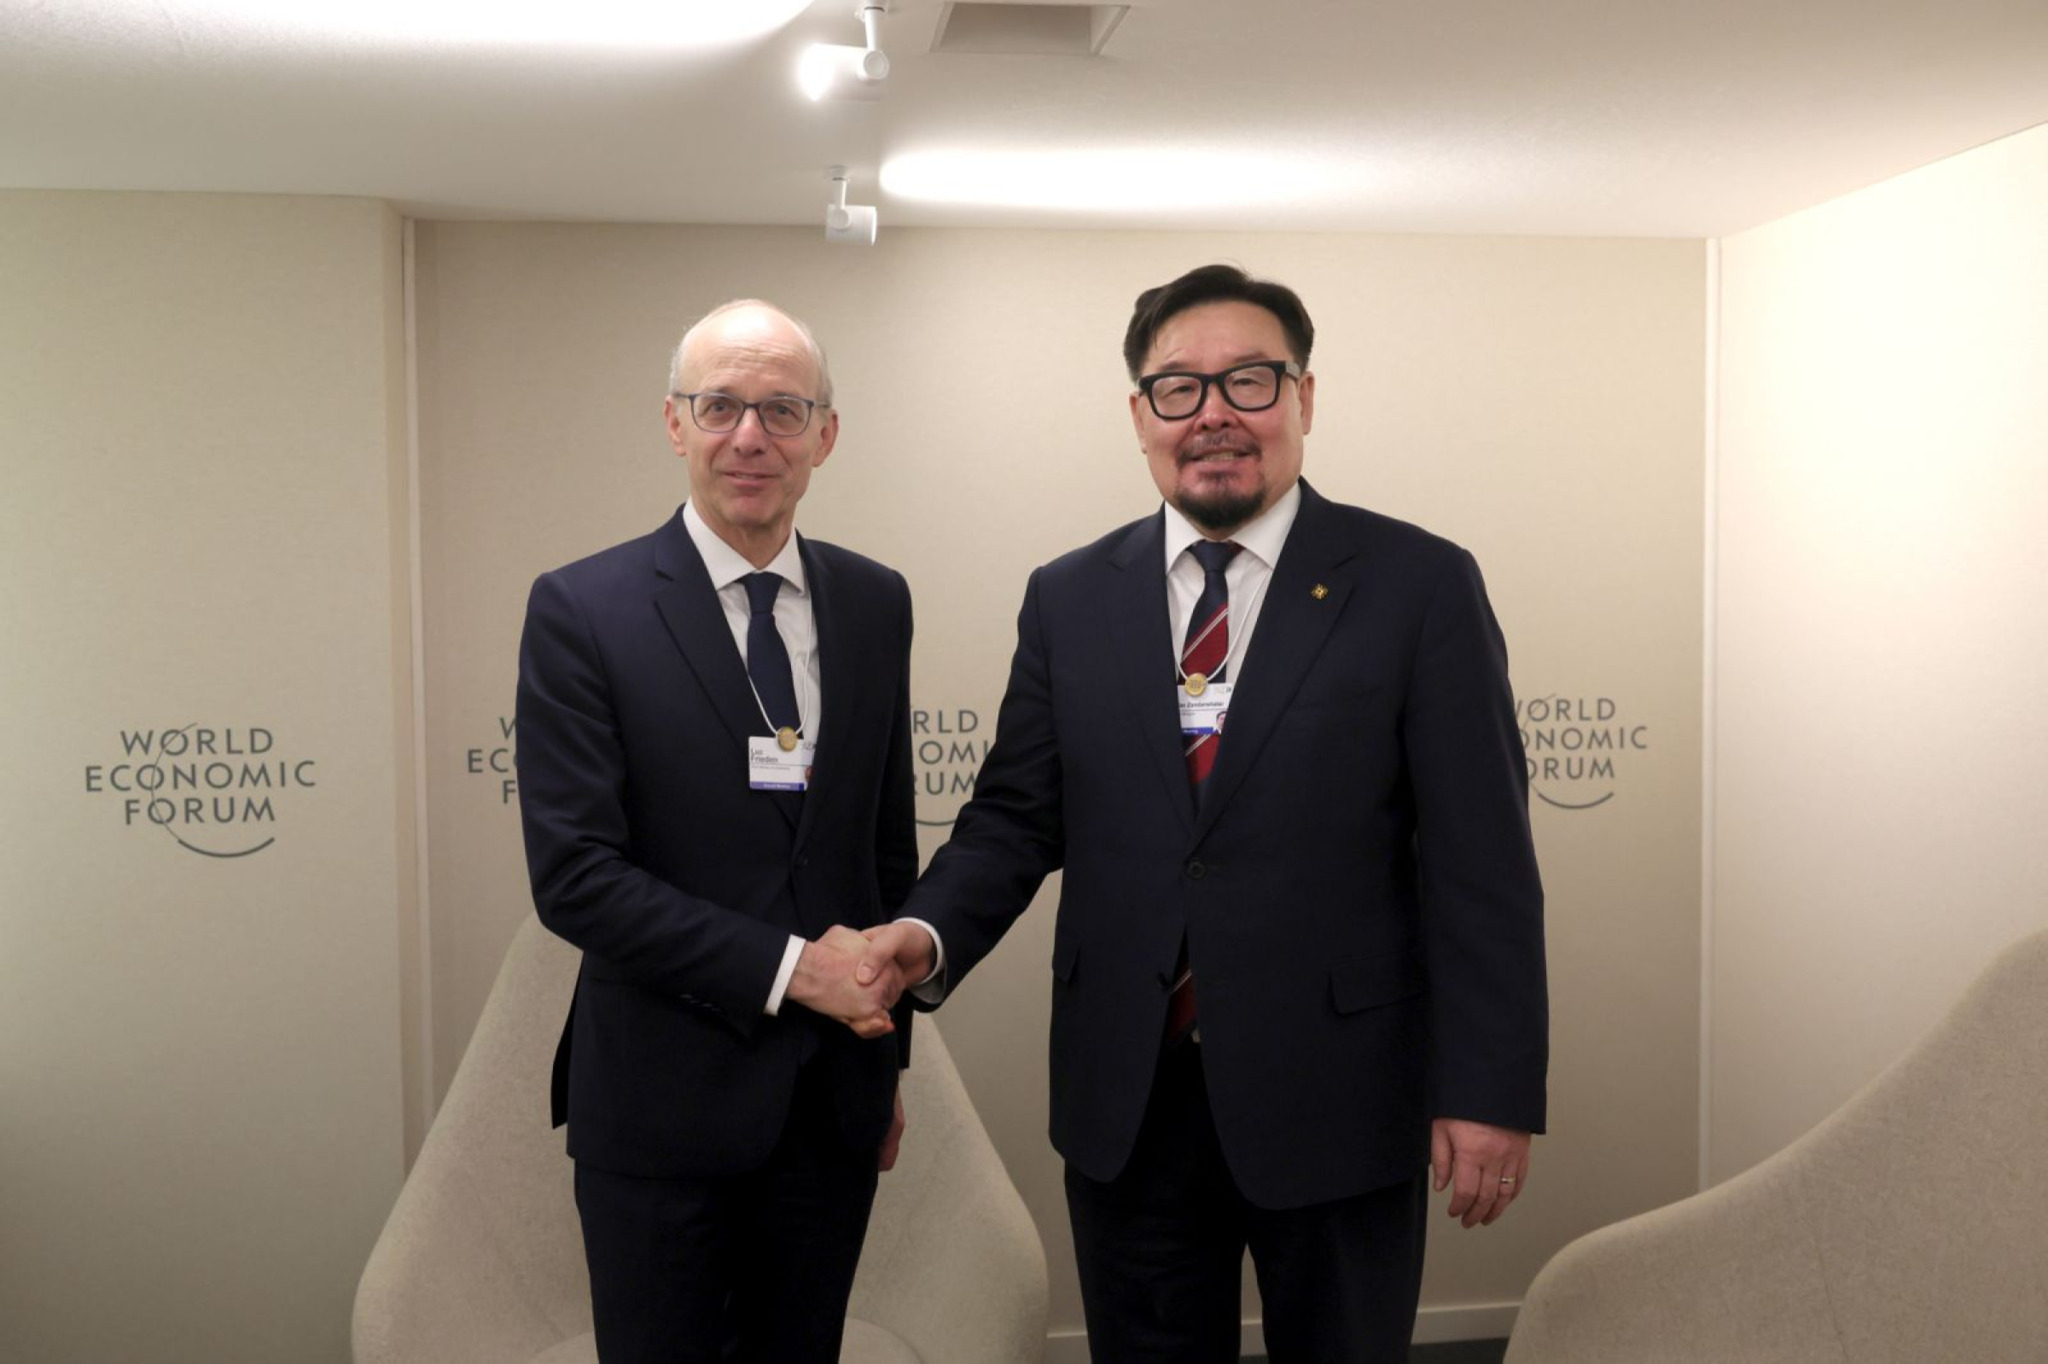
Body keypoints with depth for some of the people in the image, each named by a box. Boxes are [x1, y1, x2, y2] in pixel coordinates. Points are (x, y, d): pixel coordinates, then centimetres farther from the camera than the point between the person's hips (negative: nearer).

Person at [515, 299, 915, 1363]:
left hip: (833, 1103, 4)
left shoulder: (875, 604, 4)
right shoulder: (582, 611, -9)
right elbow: (573, 875, -14)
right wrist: (784, 967, -17)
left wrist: (886, 1049, 13)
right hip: (663, 1105, -4)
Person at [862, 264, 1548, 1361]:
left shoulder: (1421, 586, -5)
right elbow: (1017, 815, 6)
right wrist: (930, 931, -14)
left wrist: (1490, 1091, -10)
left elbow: (1480, 859, -7)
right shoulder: (1069, 600, 5)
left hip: (1337, 1104, -2)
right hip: (1126, 1105, 3)